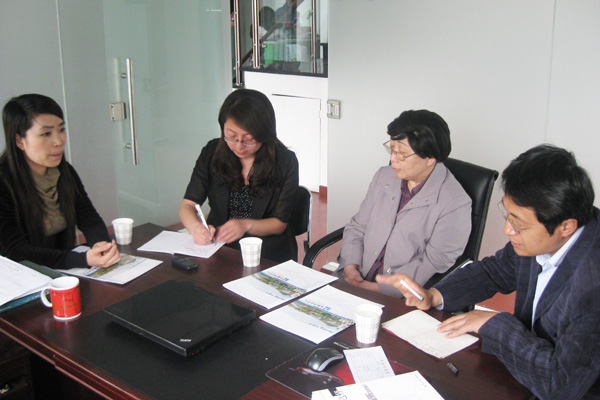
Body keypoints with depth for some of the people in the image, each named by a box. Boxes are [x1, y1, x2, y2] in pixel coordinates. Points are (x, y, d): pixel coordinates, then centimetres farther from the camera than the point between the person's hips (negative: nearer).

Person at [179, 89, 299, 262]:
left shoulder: (285, 162, -6)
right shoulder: (212, 152, 1)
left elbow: (279, 223, -1)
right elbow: (188, 204, 1)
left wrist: (246, 225, -21)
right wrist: (195, 227, -23)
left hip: (268, 256, -1)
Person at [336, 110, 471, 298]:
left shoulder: (455, 204, -12)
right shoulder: (383, 176, 10)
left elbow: (434, 264, -14)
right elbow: (357, 227, 14)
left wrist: (378, 288, -18)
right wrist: (350, 267, -4)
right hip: (358, 281, 6)